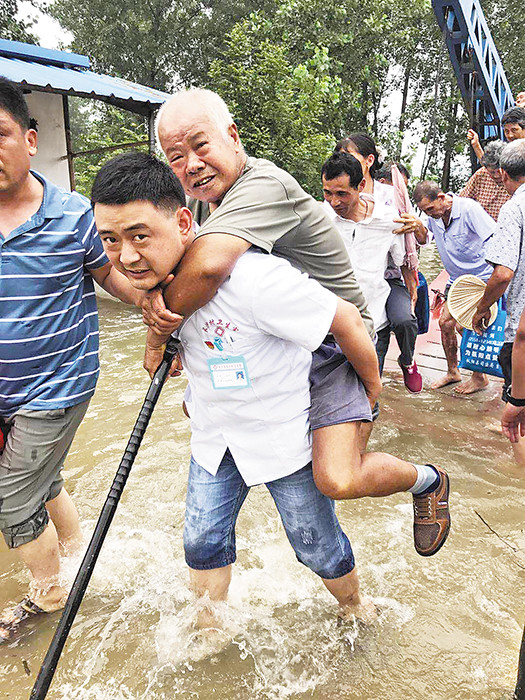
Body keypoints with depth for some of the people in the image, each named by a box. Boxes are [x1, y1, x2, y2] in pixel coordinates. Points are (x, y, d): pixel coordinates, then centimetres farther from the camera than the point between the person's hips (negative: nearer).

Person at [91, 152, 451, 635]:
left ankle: (354, 606, 48)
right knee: (203, 540, 15)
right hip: (215, 435, 6)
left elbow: (346, 320, -25)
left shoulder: (253, 278, -37)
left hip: (286, 434, -5)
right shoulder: (154, 270, -11)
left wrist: (371, 390, -10)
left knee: (317, 545, 14)